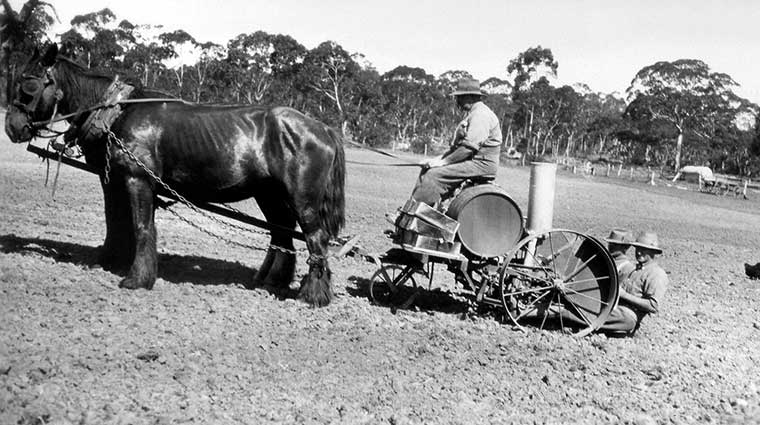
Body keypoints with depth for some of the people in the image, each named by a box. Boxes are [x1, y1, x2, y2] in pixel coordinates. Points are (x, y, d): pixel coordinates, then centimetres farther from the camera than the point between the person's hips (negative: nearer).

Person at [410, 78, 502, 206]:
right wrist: (439, 159, 8)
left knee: (434, 175, -22)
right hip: (471, 161, 11)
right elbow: (457, 146, 21)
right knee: (426, 170, 4)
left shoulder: (481, 115, -15)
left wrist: (444, 161, -17)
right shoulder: (471, 114, 21)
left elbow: (469, 147, -23)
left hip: (481, 164, -11)